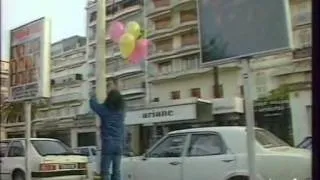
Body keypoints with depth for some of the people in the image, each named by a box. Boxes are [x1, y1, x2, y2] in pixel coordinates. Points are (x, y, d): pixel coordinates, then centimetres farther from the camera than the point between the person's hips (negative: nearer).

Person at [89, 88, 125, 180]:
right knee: (116, 172, 6)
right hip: (119, 145, 5)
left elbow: (93, 104, 10)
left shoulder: (105, 109, -5)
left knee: (105, 172, -4)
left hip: (108, 144, -4)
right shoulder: (121, 110, 8)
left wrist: (93, 96, 30)